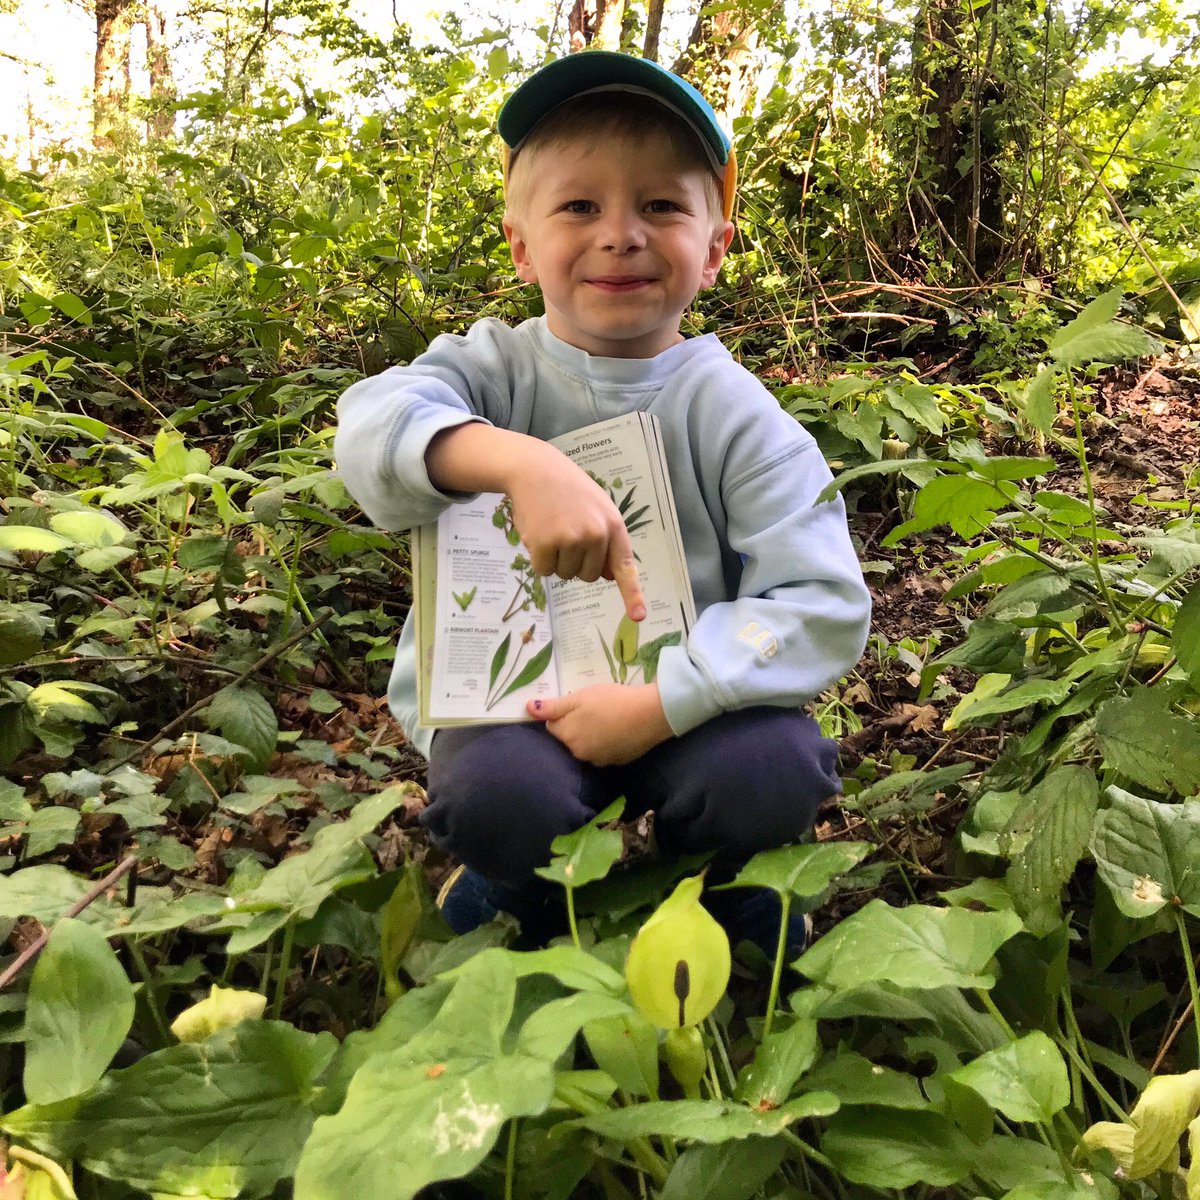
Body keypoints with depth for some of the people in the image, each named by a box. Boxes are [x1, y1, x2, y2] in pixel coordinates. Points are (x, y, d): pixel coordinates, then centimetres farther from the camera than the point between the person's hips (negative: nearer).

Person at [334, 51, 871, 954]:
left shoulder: (734, 413, -7)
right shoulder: (493, 365, -5)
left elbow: (823, 607, -14)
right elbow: (371, 423, -27)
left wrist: (660, 703, -25)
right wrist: (520, 461, -47)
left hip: (682, 700, 1)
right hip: (509, 701, 0)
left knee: (774, 769, -28)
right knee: (503, 795, -32)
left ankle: (720, 884, 9)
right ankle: (526, 889, 7)